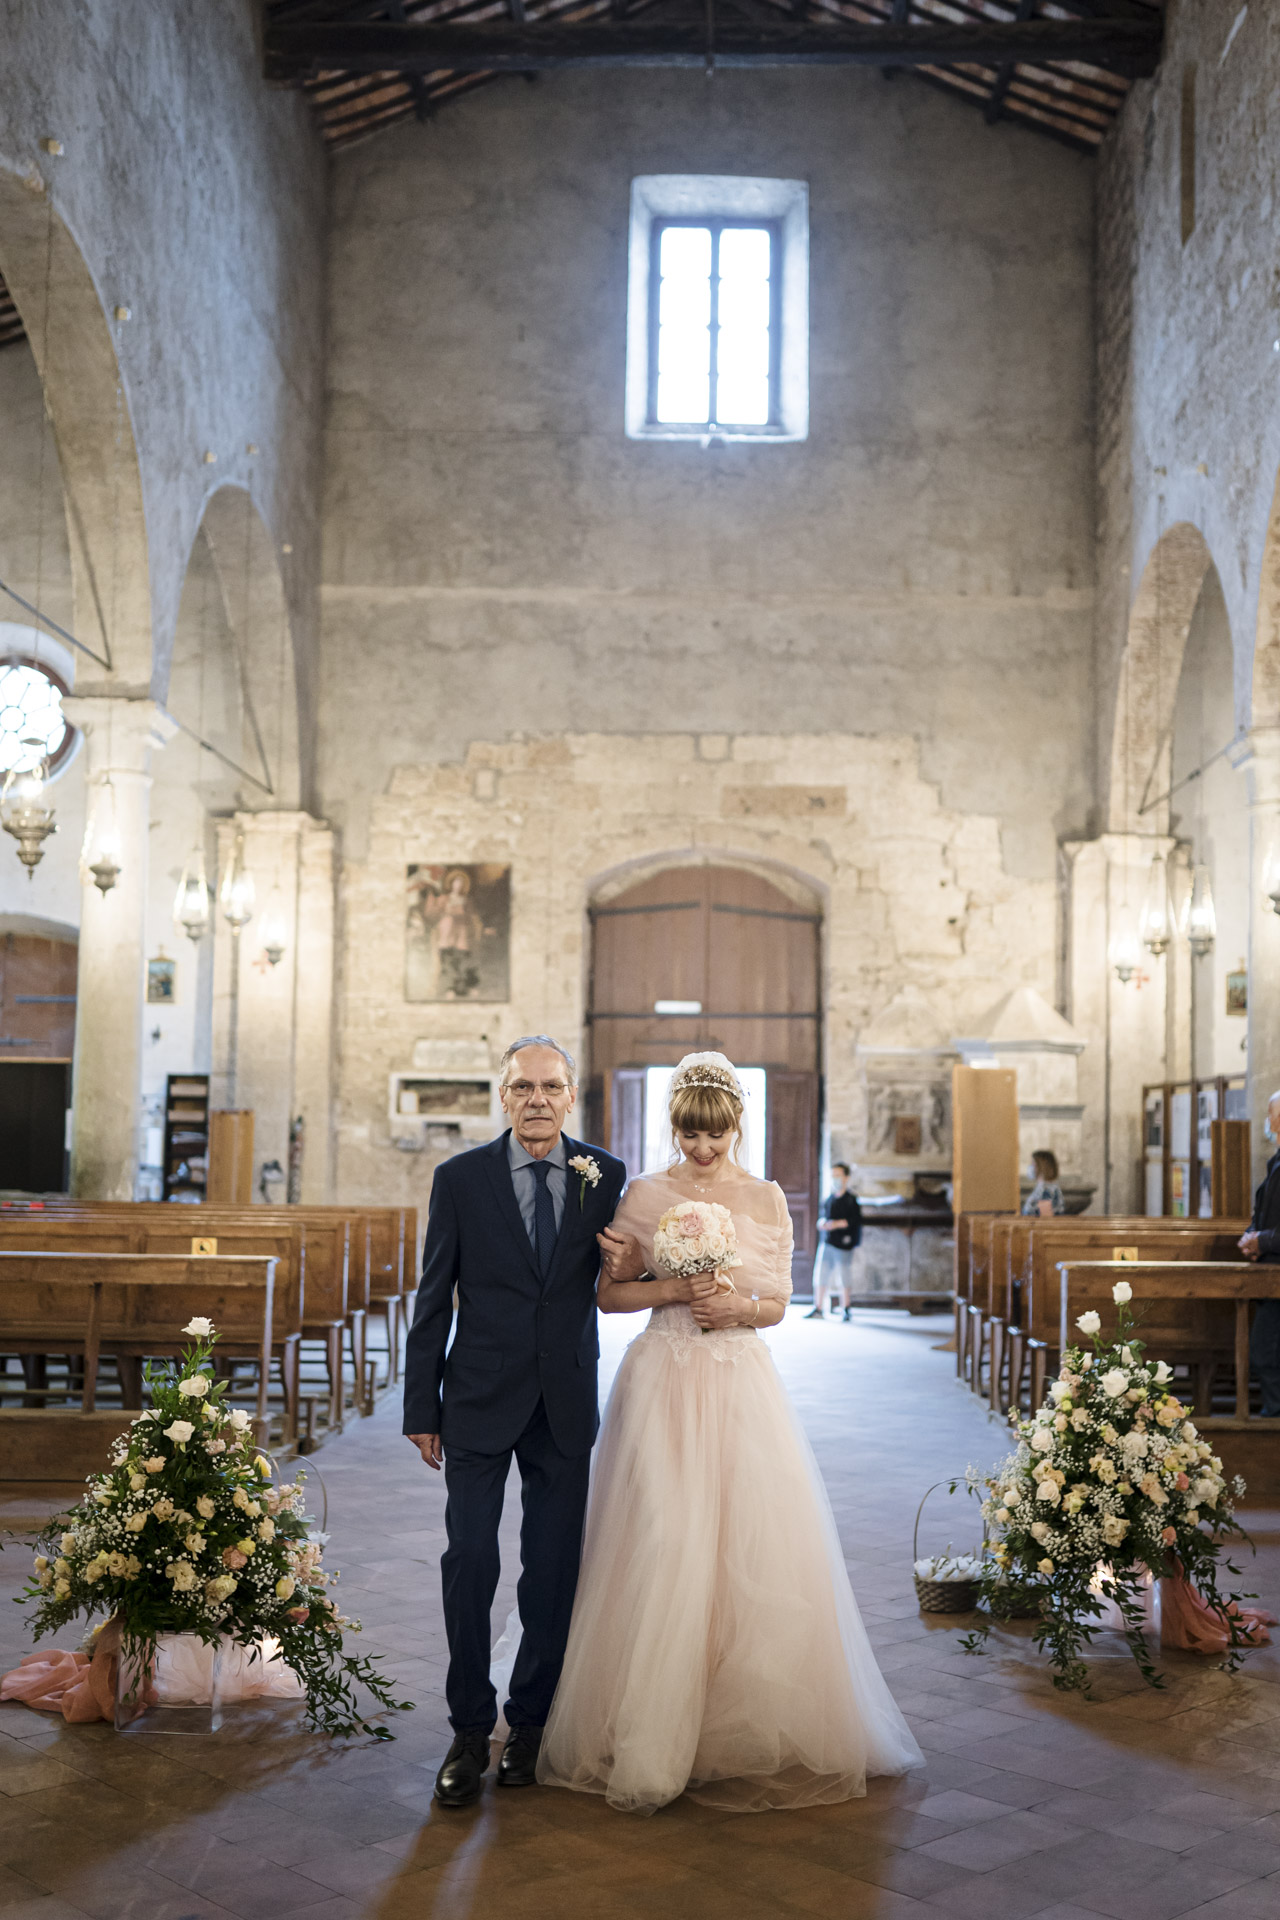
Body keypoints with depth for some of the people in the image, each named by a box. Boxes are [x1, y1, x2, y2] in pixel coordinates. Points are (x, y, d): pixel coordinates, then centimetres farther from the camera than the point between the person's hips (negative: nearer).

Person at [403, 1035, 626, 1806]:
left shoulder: (607, 1177, 1)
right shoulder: (461, 1178, -3)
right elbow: (434, 1300, 0)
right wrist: (423, 1408, -1)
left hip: (567, 1402, 2)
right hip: (481, 1400, -1)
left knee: (553, 1570, 9)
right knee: (470, 1562, -2)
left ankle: (529, 1721, 25)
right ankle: (471, 1729, 13)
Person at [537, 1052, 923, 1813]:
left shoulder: (766, 1199, 7)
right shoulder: (646, 1194, 4)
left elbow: (778, 1305, 8)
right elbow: (611, 1293, 5)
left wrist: (738, 1306, -12)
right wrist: (676, 1289, -11)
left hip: (743, 1386, 1)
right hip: (665, 1385, -1)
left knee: (754, 1548, -3)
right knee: (659, 1554, -6)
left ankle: (750, 1732, 13)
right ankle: (650, 1743, 5)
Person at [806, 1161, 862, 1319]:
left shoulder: (851, 1198, -5)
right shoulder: (830, 1198, 15)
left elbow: (856, 1219, -13)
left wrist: (837, 1224, -18)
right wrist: (822, 1222, 0)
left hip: (843, 1242, -7)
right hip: (826, 1241, 7)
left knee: (844, 1277, -1)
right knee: (820, 1275, 4)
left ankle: (846, 1309, 11)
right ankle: (818, 1308, 10)